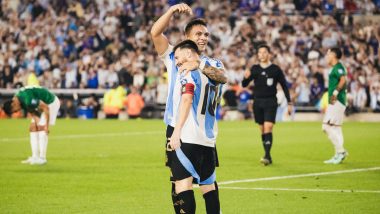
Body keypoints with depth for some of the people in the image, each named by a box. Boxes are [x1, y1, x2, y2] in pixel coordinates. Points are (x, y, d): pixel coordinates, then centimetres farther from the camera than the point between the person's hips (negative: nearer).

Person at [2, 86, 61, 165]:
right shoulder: (21, 101, -6)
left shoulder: (28, 100, -35)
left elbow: (46, 108, -30)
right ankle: (35, 157, 4)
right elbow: (33, 113, 0)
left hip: (51, 102, -9)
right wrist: (38, 124, -13)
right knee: (32, 128, 3)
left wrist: (46, 126, -25)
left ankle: (42, 158, -13)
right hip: (43, 104, 9)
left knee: (41, 128, -16)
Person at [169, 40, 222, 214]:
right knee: (208, 185, 12)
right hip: (208, 139, 8)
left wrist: (176, 132, -19)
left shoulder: (188, 71, -5)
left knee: (183, 183, -9)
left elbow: (187, 100, -17)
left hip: (188, 138, -8)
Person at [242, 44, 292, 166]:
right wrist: (246, 77, -18)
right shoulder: (255, 69, 7)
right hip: (258, 102, 3)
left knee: (268, 128, -16)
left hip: (271, 102, -3)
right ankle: (268, 157, 14)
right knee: (262, 130, 6)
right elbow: (244, 85, 5)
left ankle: (267, 156, -21)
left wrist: (289, 103, 4)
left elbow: (284, 86, 6)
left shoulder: (275, 69, 0)